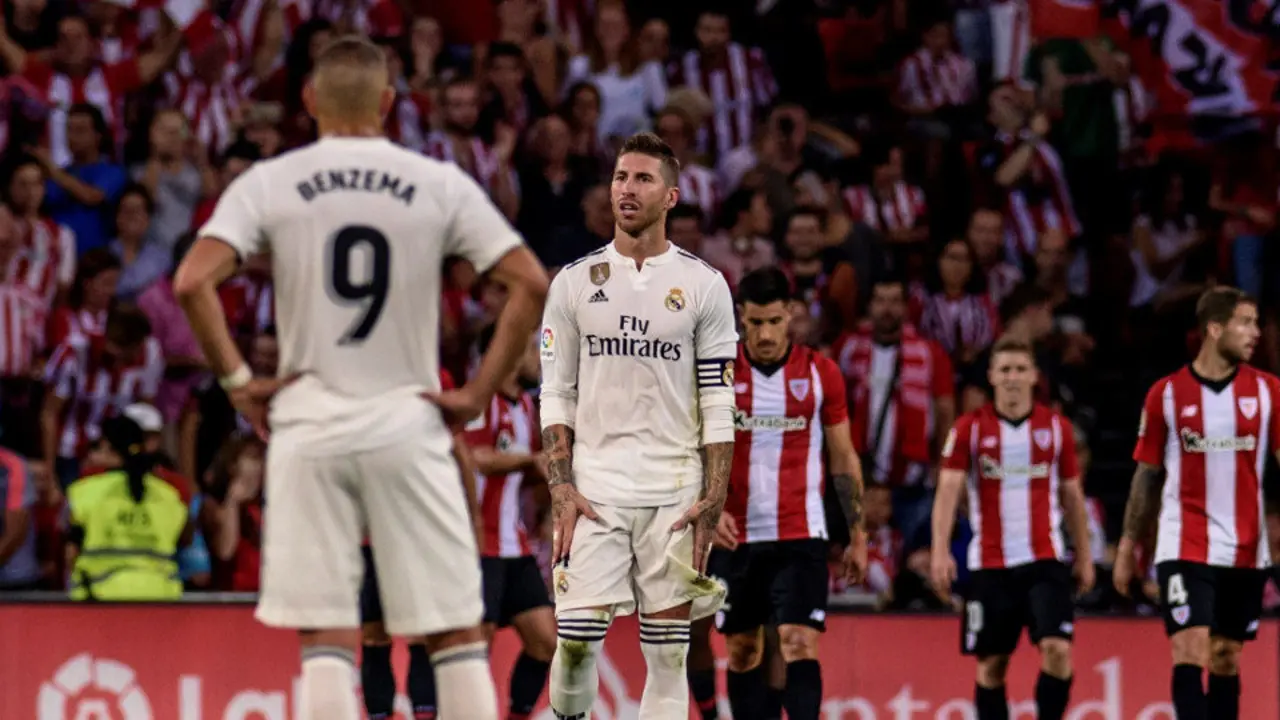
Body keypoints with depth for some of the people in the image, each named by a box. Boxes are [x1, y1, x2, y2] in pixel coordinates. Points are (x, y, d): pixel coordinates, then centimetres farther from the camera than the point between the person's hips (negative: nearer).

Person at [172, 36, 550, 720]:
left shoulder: (269, 183, 0)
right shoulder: (440, 184, 2)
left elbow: (193, 282, -11)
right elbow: (530, 284, -4)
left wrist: (237, 380, -2)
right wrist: (478, 393, 0)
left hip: (308, 427, 0)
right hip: (409, 426, 0)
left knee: (326, 638, 1)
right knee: (455, 631, 6)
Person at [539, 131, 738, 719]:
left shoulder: (703, 285, 4)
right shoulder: (575, 282, 7)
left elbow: (718, 404, 3)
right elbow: (556, 396, 6)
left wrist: (713, 501, -6)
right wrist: (561, 490, -5)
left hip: (675, 490, 0)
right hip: (594, 487, 0)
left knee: (667, 648, 0)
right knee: (576, 637, -11)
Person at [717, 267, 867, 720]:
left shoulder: (821, 373, 0)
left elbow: (843, 458, 7)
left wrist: (857, 536, 6)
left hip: (801, 536, -2)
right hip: (737, 535, 2)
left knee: (801, 646, -14)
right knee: (742, 650, 9)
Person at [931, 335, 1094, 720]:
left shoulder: (1057, 427, 5)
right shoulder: (969, 428, 0)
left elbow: (1072, 495, 14)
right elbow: (948, 490, -9)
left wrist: (1084, 556, 13)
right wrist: (940, 550, -21)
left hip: (1044, 561, 0)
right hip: (989, 564, 0)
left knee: (1057, 649, -16)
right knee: (991, 665, 5)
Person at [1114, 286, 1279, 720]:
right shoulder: (1166, 395, -1)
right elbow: (1147, 475, 6)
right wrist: (1128, 546, 5)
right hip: (1185, 549, -2)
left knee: (1227, 660, 10)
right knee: (1191, 652, -13)